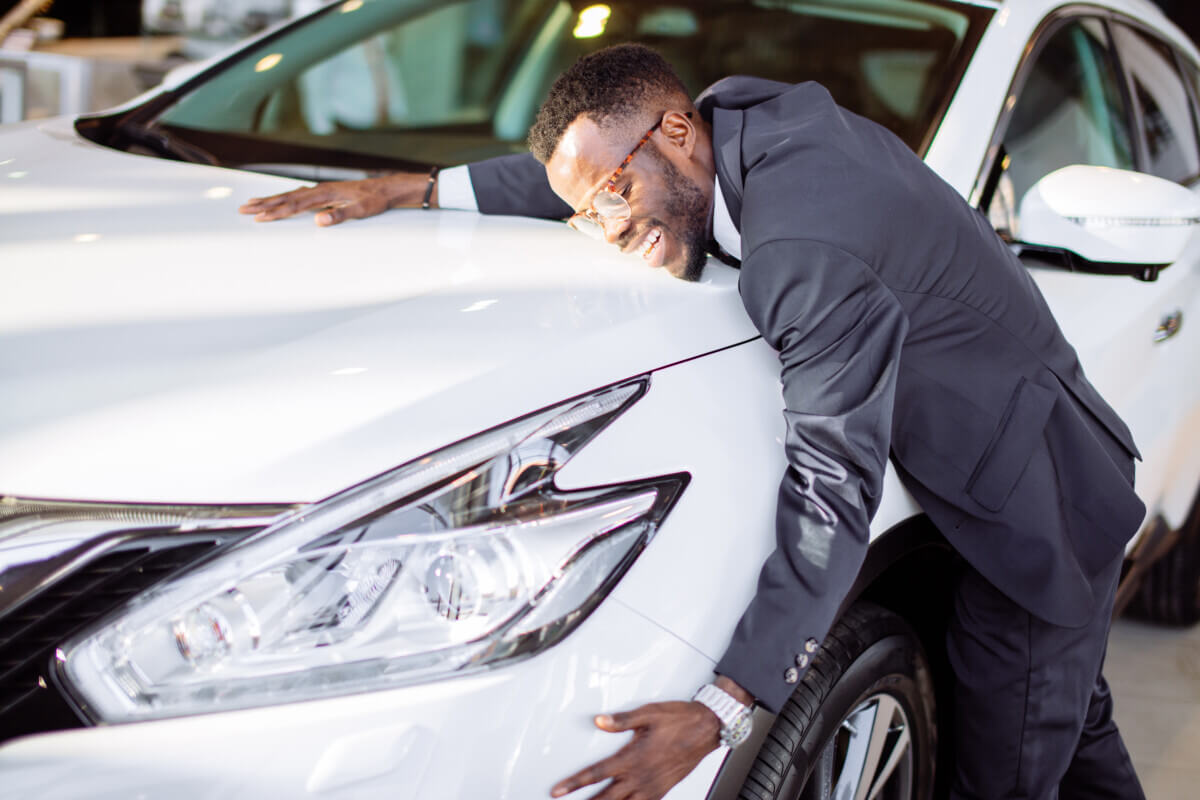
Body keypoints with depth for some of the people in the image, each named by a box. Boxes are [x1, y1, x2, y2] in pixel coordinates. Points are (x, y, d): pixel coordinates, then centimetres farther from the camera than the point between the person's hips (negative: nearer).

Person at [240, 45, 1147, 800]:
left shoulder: (812, 255, -34)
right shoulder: (748, 113, -5)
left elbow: (832, 494, -33)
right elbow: (582, 167, 11)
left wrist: (720, 710, -35)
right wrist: (413, 190, 6)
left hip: (1037, 515, -9)